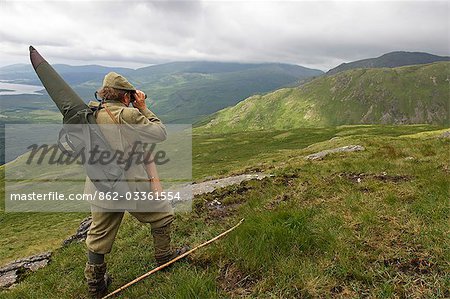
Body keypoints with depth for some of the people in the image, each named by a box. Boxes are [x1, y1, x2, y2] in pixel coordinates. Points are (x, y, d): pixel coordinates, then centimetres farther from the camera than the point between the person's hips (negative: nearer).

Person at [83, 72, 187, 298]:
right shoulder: (127, 114, -17)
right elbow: (160, 133, -8)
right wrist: (143, 108, 0)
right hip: (132, 187, -6)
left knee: (98, 236, 18)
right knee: (162, 217, 20)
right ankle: (164, 257, 37)